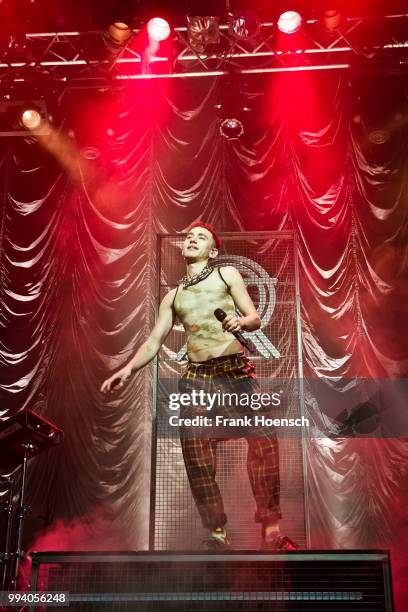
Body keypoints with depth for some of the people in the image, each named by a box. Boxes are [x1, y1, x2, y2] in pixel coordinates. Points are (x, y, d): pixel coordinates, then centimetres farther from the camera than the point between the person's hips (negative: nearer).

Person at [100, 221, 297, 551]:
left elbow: (255, 317, 4)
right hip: (196, 378, 3)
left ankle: (271, 529, -11)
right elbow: (153, 342, 14)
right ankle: (217, 534, 7)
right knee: (197, 457, -4)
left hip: (236, 370, -3)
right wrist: (129, 368, -2)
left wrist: (241, 321, -20)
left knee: (264, 439, -18)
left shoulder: (227, 274, 11)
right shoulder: (173, 296, 18)